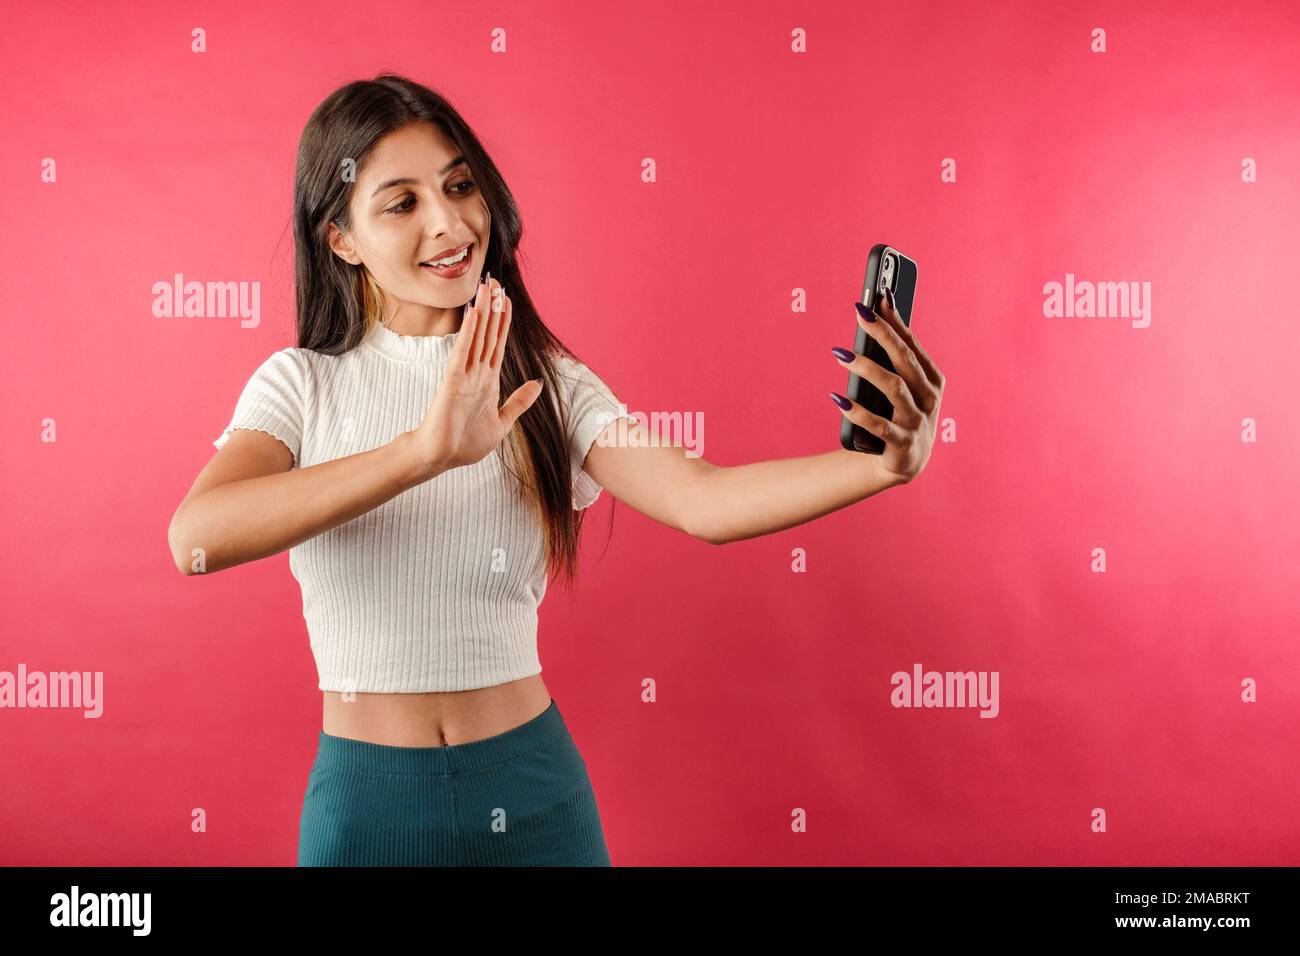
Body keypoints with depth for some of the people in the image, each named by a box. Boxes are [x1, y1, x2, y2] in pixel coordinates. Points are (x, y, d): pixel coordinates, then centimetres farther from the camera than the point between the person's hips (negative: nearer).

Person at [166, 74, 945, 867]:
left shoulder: (548, 385, -2)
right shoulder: (301, 385, -5)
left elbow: (702, 501, -18)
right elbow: (197, 539, -24)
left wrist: (883, 463, -35)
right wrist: (424, 452, -36)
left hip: (529, 787, 1)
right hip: (366, 797, -1)